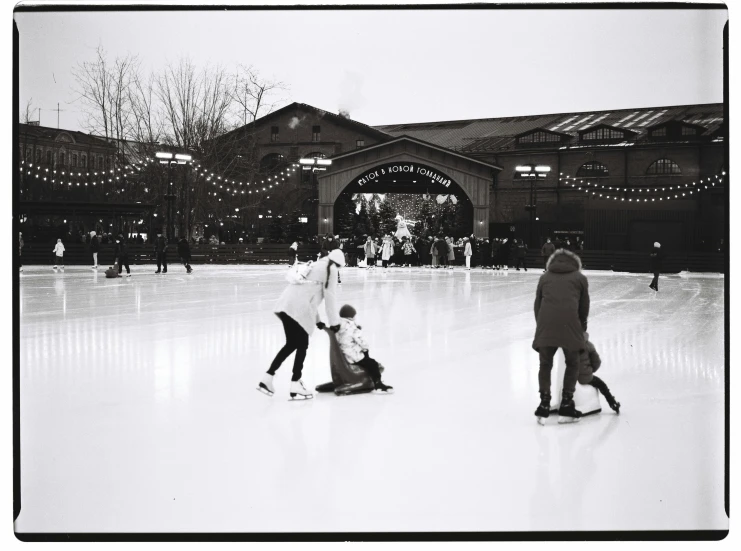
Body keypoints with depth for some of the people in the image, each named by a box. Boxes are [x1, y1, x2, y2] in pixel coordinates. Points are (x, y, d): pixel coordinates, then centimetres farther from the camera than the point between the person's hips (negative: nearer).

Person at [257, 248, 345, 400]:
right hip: (298, 309, -8)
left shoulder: (317, 265, 29)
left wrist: (317, 320, 34)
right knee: (302, 345, 3)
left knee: (292, 344, 19)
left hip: (286, 304, 8)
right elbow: (329, 297, 2)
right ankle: (295, 386, 1)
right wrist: (334, 322, 9)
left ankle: (267, 378, 19)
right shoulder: (331, 269, 6)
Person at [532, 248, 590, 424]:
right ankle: (566, 405, 14)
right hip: (569, 324, -1)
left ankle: (544, 404, 10)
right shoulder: (580, 278, 18)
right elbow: (584, 307, 15)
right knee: (572, 364, 15)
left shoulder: (545, 277, 22)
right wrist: (582, 328, 27)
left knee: (545, 365, 15)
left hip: (546, 323, 2)